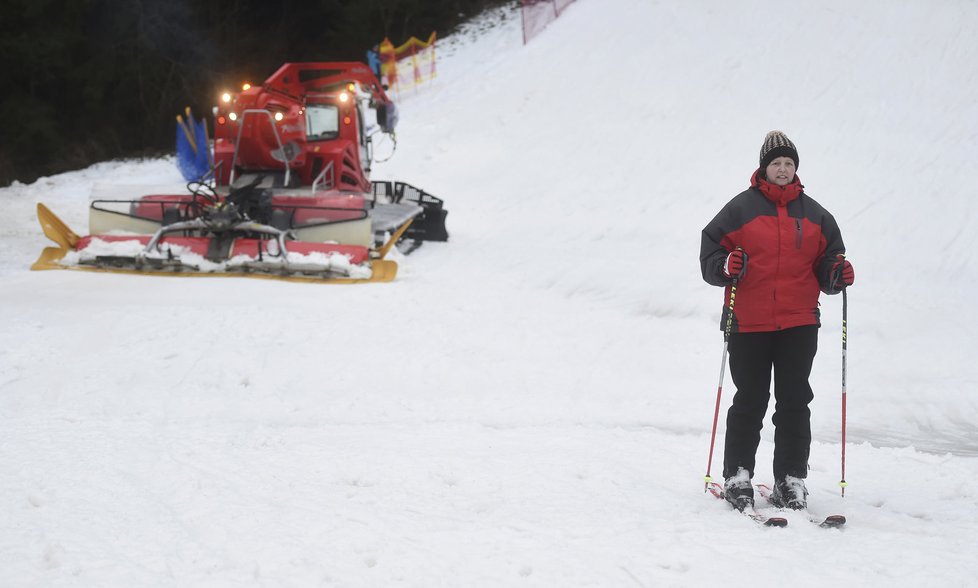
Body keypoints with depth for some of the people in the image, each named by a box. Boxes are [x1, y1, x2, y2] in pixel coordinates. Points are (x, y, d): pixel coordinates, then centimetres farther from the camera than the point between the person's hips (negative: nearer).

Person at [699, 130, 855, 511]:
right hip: (748, 323, -2)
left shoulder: (814, 215, 11)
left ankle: (792, 480, 8)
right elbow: (709, 254, 3)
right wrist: (726, 266, -17)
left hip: (799, 324, 2)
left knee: (794, 402, 2)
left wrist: (836, 275, -5)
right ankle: (737, 476, 11)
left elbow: (826, 261, 16)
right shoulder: (741, 208, 2)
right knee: (750, 402, 1)